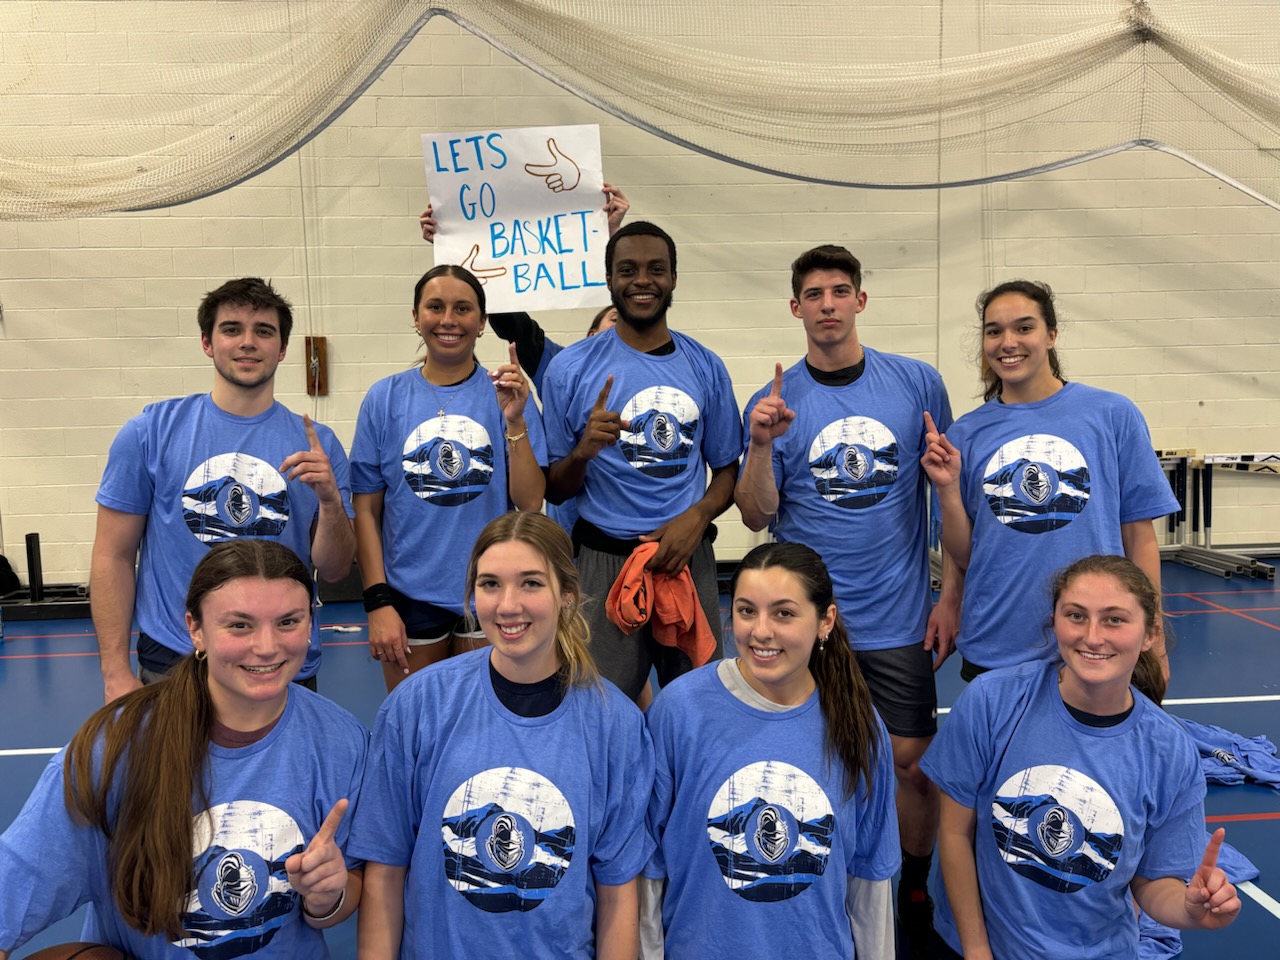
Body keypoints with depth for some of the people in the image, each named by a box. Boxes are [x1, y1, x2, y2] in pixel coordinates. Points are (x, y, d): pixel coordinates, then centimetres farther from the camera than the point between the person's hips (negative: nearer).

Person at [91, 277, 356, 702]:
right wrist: (116, 673, -5)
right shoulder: (151, 431, -3)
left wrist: (330, 500, -18)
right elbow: (114, 556, -1)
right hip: (171, 664, -1)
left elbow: (333, 570, 1)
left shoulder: (317, 444, 0)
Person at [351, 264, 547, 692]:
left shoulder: (507, 396, -2)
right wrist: (378, 602, -6)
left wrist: (515, 421, -19)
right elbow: (367, 510, 0)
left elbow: (530, 504, -9)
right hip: (410, 595, 0)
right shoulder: (385, 398, -1)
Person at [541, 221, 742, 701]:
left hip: (690, 558, 3)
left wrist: (698, 517, -9)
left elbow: (727, 468, 10)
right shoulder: (571, 368, -3)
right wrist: (583, 451, -20)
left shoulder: (706, 367, 5)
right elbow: (554, 492, 1)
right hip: (606, 562, -2)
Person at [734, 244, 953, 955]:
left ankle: (916, 895, 30)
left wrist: (951, 595, 2)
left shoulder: (917, 383, 0)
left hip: (898, 616, 1)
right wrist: (761, 444, -19)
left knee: (913, 762, 5)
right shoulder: (775, 402, -1)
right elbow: (757, 517, -2)